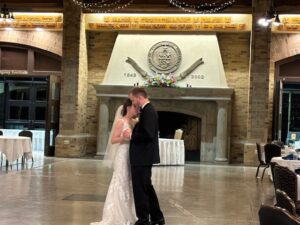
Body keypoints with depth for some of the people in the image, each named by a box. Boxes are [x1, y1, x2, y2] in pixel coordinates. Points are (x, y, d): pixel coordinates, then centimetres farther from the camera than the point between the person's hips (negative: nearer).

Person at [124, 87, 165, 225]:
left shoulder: (148, 111, -18)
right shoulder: (148, 110, 14)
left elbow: (148, 135, -26)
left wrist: (131, 135, -16)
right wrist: (133, 133, 8)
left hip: (142, 157, -11)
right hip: (144, 156, 11)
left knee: (140, 189, -1)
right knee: (147, 187, 18)